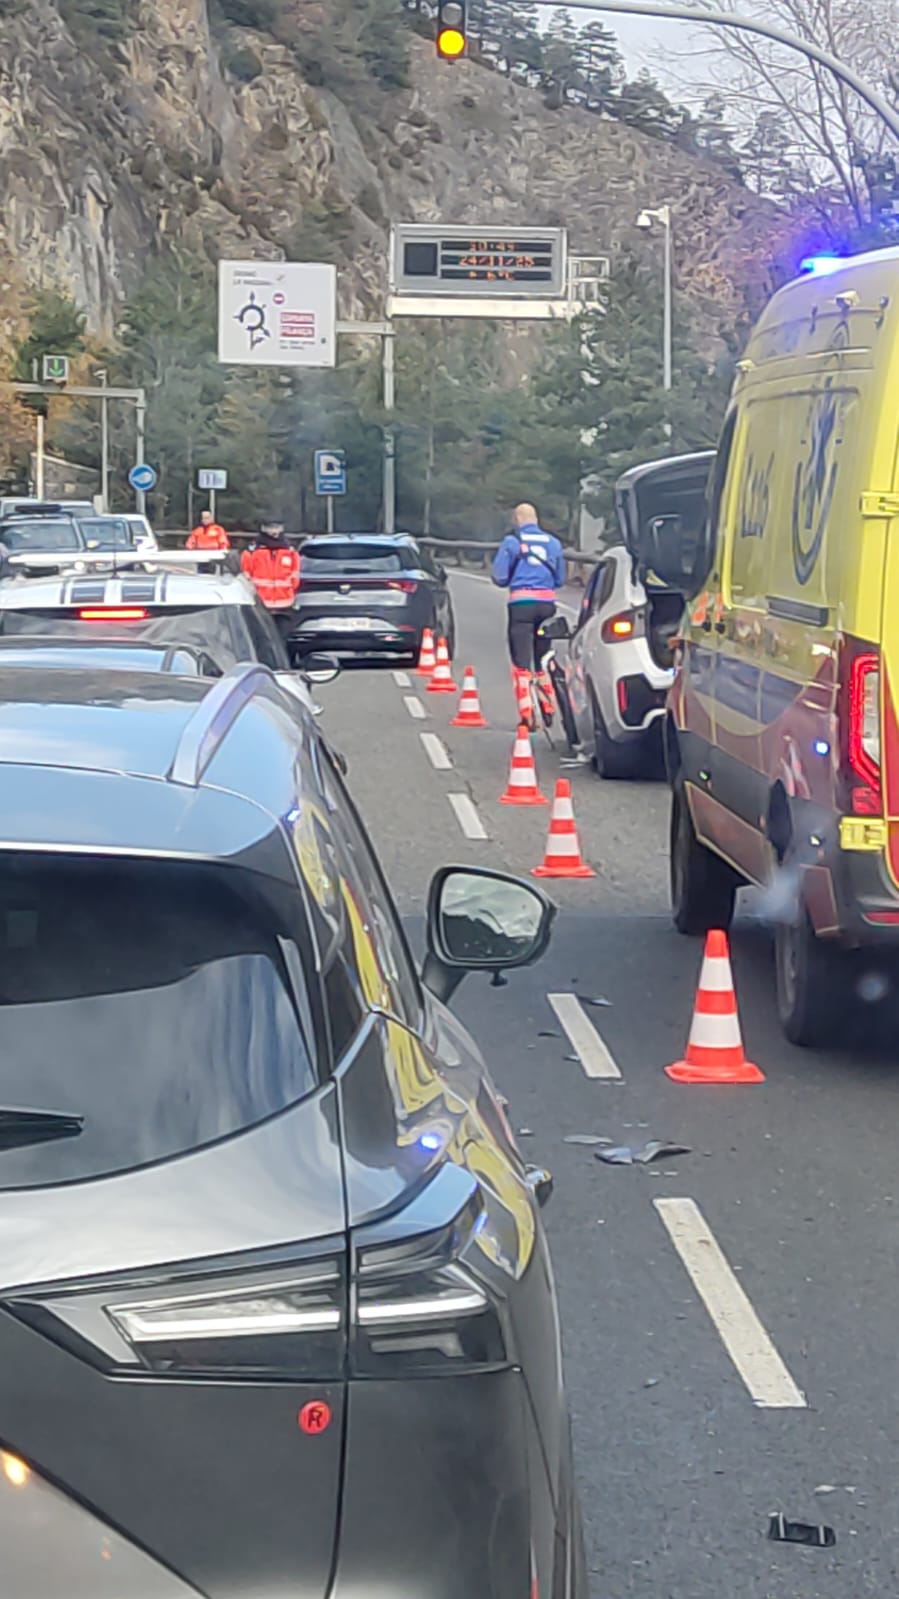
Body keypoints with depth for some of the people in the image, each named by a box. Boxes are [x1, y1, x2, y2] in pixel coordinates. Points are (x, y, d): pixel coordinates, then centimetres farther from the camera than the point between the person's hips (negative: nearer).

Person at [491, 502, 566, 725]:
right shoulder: (553, 542, 10)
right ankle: (548, 710, 19)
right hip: (547, 603, 3)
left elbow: (500, 577, 1)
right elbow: (560, 579, 15)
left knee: (521, 662, 0)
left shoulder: (512, 541, 0)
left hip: (522, 603, -3)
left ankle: (526, 716, -6)